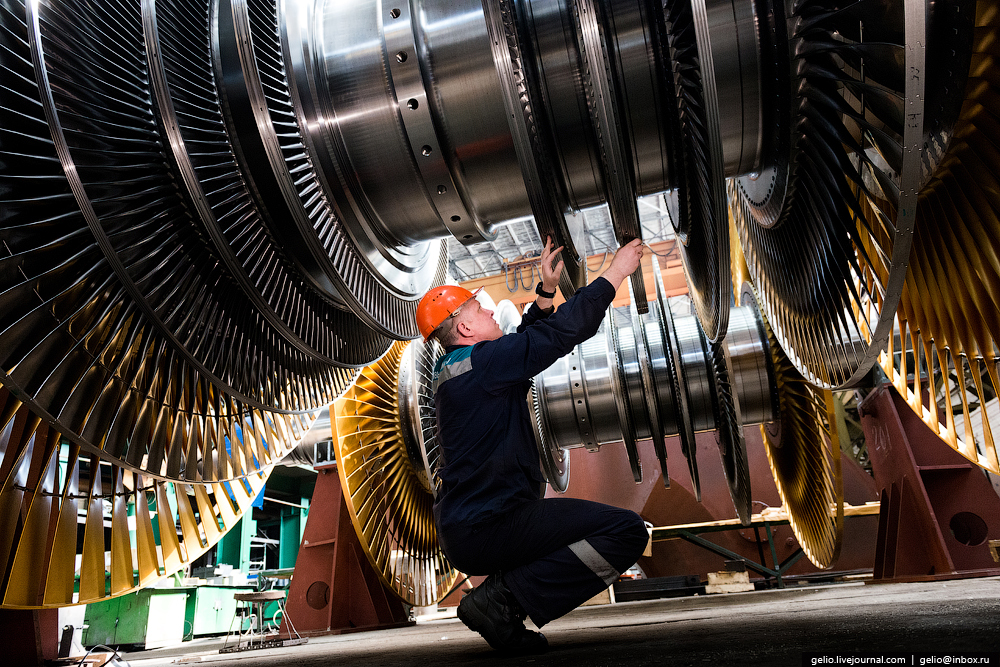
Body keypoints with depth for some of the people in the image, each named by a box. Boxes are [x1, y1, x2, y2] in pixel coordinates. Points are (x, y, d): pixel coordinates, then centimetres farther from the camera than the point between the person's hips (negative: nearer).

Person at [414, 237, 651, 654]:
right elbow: (562, 333, -13)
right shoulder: (480, 361, -14)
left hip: (461, 530, 10)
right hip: (487, 527, -10)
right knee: (627, 530, -16)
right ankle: (504, 597, -13)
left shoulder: (450, 370, 14)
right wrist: (614, 274, -3)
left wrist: (546, 292, 21)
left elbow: (527, 339, 24)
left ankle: (499, 593, 14)